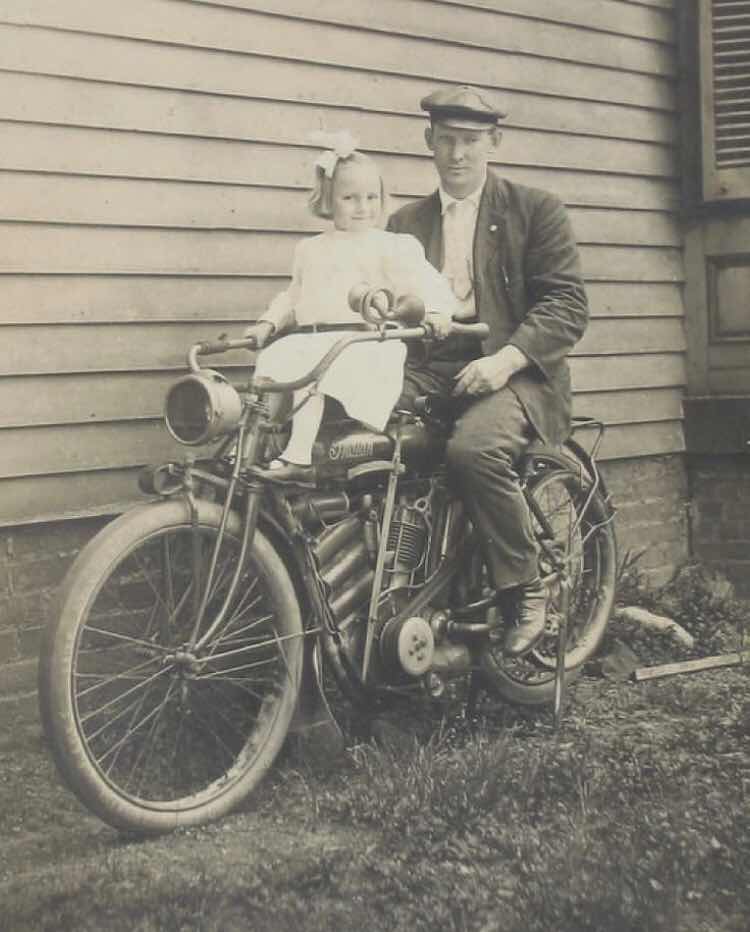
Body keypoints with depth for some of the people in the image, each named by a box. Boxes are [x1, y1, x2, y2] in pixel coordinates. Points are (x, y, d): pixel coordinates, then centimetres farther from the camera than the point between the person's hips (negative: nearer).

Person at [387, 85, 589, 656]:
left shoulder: (536, 209, 7)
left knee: (474, 448, -36)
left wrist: (506, 359, -19)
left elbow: (567, 306, -3)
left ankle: (527, 593, -15)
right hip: (429, 369, 4)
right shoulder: (406, 223, 22)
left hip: (510, 370, -4)